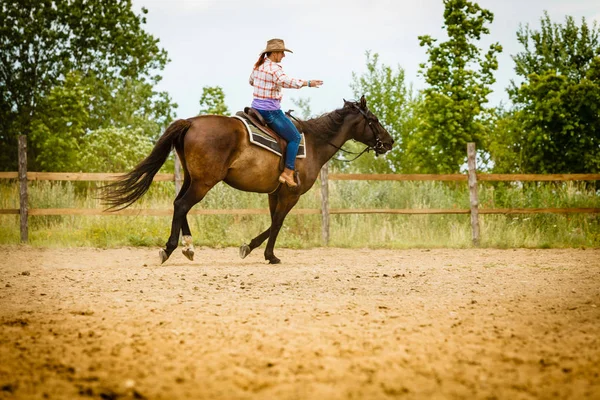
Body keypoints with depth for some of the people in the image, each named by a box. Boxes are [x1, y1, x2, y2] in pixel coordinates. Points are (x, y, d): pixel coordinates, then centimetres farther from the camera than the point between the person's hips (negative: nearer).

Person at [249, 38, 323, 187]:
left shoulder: (258, 66, 10)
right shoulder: (274, 68, -18)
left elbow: (251, 81, 29)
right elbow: (287, 81, -37)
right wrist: (308, 83, -36)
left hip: (256, 107, 10)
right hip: (271, 111, -10)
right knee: (295, 137, 1)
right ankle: (288, 173, -5)